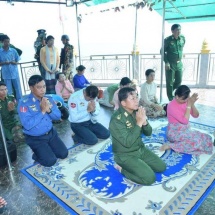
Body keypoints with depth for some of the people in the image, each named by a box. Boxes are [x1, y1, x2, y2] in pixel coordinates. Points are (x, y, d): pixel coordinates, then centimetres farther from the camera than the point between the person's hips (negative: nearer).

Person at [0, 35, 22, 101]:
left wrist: (15, 62, -14)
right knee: (9, 91, 4)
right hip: (6, 74, -1)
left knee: (18, 89, 7)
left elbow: (17, 60, 8)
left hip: (15, 73, 1)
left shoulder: (13, 50, 3)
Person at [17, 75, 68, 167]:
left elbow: (58, 116, -1)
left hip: (51, 133, 6)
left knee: (64, 154, 4)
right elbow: (27, 125, -28)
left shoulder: (48, 99, -2)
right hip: (35, 138, -5)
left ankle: (46, 150, 28)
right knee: (50, 161, -12)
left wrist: (49, 110, -21)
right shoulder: (24, 103, -20)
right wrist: (42, 111, -28)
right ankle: (37, 154, 18)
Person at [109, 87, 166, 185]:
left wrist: (144, 122, -20)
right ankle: (122, 168, 2)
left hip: (141, 149, 8)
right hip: (126, 155, -7)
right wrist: (139, 123, -29)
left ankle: (139, 164, 17)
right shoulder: (116, 119, -26)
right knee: (149, 178, -15)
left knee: (161, 167, 6)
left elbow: (148, 133, 2)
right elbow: (127, 142, -31)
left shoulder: (137, 112, -3)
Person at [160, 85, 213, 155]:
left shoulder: (186, 102, 1)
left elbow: (196, 115, 1)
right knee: (197, 141, -23)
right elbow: (185, 121, -25)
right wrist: (189, 105, -23)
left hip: (186, 130, 8)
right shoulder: (171, 106, -21)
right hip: (175, 133, -8)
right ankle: (170, 146, -18)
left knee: (205, 138, -6)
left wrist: (192, 104, -15)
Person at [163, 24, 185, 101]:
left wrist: (180, 57, 17)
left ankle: (170, 92, 38)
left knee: (179, 81, 12)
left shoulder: (183, 38, 2)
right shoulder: (168, 40, -12)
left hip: (179, 64, 5)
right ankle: (171, 99, 17)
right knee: (170, 82, 3)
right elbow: (162, 51, -7)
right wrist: (166, 62, -13)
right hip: (170, 64, -5)